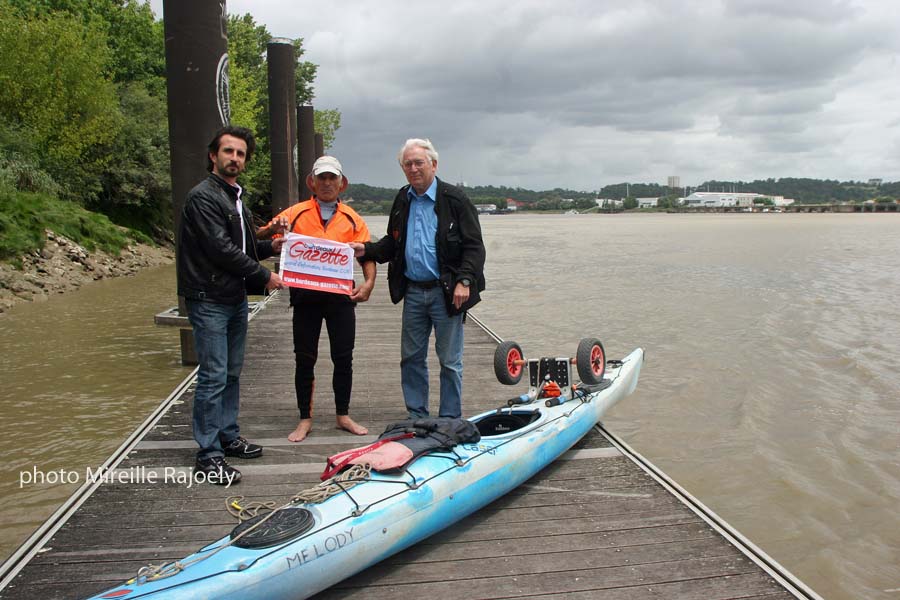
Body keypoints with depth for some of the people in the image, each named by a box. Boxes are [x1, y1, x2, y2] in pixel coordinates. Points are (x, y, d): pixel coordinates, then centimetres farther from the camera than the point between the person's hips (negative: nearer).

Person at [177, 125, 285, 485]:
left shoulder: (235, 198, 18)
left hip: (236, 298, 9)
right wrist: (264, 276, -12)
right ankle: (208, 455, 1)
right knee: (213, 377, -7)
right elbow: (221, 249, -19)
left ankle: (228, 436, 28)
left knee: (232, 373, 16)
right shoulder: (203, 196, -12)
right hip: (209, 301, -9)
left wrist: (270, 248, 6)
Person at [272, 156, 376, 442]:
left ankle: (343, 415, 23)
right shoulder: (296, 213, 3)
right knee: (305, 359, 6)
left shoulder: (352, 218, 7)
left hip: (341, 295, 1)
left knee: (343, 357, 8)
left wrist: (369, 282, -13)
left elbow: (367, 254, 4)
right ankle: (305, 419, 18)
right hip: (305, 295, -1)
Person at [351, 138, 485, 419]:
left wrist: (465, 281, -19)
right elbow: (392, 243, 19)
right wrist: (367, 250, 1)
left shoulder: (454, 199, -7)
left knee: (449, 361, 5)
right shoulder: (402, 201, 10)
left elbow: (474, 245, -9)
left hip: (446, 292, -5)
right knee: (411, 357, 12)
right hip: (412, 291, 6)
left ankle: (450, 421, 18)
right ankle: (417, 417, 26)